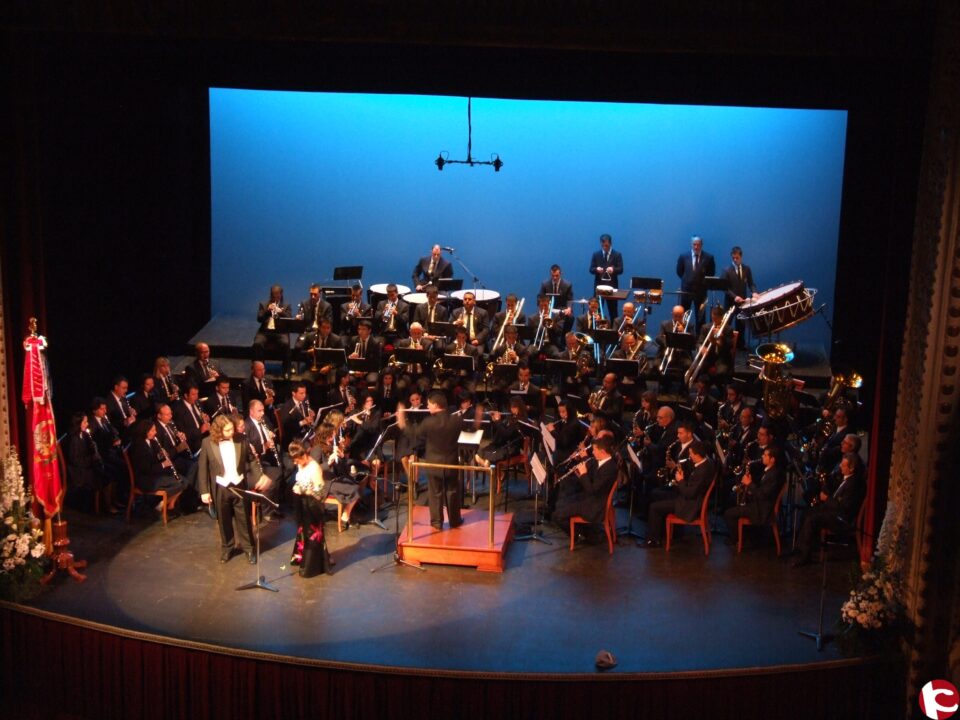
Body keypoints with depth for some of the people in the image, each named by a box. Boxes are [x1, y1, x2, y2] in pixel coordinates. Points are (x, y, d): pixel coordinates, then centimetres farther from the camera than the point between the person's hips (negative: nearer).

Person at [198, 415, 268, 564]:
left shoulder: (241, 439, -10)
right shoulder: (208, 443, -13)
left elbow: (251, 460, 2)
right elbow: (202, 468, -6)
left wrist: (260, 476, -10)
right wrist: (204, 491, -7)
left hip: (240, 485, 0)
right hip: (220, 488, 0)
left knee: (244, 518, 12)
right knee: (224, 520, 15)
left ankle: (248, 547, 28)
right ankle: (227, 547, 35)